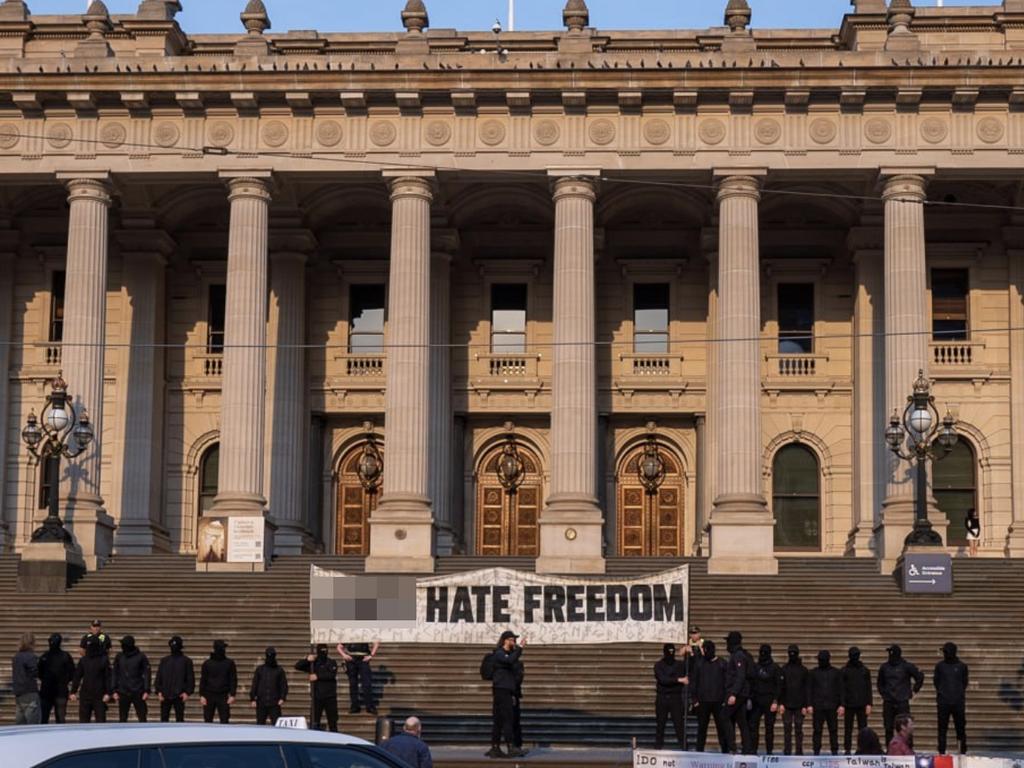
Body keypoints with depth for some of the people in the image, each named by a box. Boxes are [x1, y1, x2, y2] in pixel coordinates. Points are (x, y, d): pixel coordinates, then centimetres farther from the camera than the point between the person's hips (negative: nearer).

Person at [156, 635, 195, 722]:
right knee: (164, 718, 3)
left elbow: (190, 678, 1)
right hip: (165, 695, 3)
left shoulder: (187, 661, 4)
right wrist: (159, 691, -1)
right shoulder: (164, 660, 12)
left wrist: (187, 692, -9)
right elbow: (158, 677, 11)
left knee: (180, 718, 1)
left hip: (179, 696, -3)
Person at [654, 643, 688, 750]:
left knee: (679, 724, -5)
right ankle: (658, 747, 12)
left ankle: (684, 747, -4)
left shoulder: (680, 665, 6)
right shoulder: (658, 665, 1)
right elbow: (663, 680, -12)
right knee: (660, 724, 4)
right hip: (662, 697, 0)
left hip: (676, 697, 0)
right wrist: (678, 680, -19)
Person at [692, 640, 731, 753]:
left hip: (718, 702, -2)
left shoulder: (723, 664, 3)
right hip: (703, 702, 2)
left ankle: (726, 750, 1)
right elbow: (693, 683, 9)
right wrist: (695, 699, 0)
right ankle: (699, 751, 13)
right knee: (702, 728, 7)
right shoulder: (699, 664, 8)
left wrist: (726, 699, -6)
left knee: (723, 726, -2)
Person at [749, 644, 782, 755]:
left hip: (769, 702, -4)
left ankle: (769, 751, 6)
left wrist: (775, 701, -12)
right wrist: (750, 698, 3)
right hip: (756, 701, 4)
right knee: (753, 725, -3)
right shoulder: (755, 667, 11)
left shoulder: (775, 668, -1)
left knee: (769, 728, 1)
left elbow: (779, 686, -4)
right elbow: (751, 683, 13)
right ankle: (753, 750, 1)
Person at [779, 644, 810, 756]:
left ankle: (799, 751, 4)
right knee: (787, 729, 1)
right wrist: (780, 703, -5)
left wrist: (805, 705, -3)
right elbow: (780, 687, 4)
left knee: (798, 729, 1)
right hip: (787, 705, 1)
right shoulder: (784, 669, 7)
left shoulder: (803, 670, 6)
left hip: (799, 705, -1)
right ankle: (787, 751, 4)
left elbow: (806, 688, 4)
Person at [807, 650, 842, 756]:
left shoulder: (836, 673, 8)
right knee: (817, 730, 0)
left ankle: (835, 751, 5)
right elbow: (809, 690, 6)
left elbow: (840, 690, 6)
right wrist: (809, 705, -3)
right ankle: (816, 752, 4)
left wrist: (841, 705, -2)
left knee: (833, 730, 1)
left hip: (832, 707, 0)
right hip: (817, 706, 0)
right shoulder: (813, 673, 8)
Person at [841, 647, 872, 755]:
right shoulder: (844, 671, 3)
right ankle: (847, 750, 7)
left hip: (862, 705, 1)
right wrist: (841, 704, -7)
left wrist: (868, 704, -3)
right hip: (849, 704, -1)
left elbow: (868, 688, 6)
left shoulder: (864, 670, 7)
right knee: (848, 729, 2)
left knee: (863, 728, 0)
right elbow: (842, 689, 1)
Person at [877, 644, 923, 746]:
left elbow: (920, 677, 8)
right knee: (888, 728, 4)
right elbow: (880, 683, 23)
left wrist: (914, 691, 7)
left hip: (902, 702, -3)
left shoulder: (906, 666, -1)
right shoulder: (884, 667, 9)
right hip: (888, 702, 3)